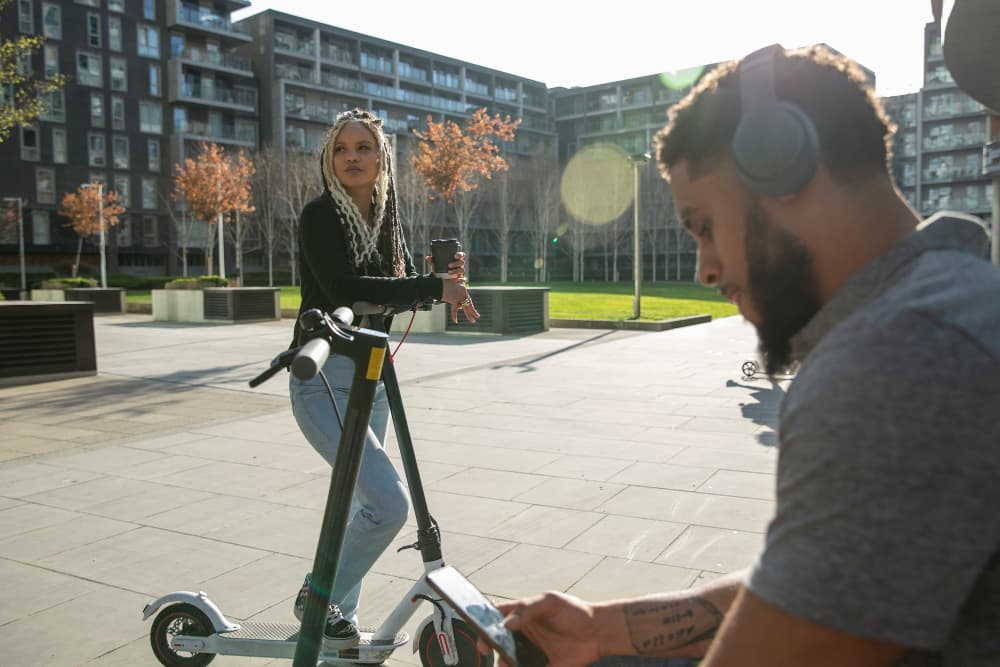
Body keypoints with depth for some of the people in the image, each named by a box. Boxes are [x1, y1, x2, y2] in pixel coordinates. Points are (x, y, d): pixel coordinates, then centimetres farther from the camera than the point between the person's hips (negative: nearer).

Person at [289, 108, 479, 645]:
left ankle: (340, 621, 33)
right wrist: (436, 286, -25)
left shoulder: (386, 219, 8)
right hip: (323, 379, -7)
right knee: (389, 501, -17)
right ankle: (317, 597, 7)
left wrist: (444, 281, -8)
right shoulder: (320, 216, -13)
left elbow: (403, 290, 13)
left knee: (361, 505, 15)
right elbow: (344, 289, -27)